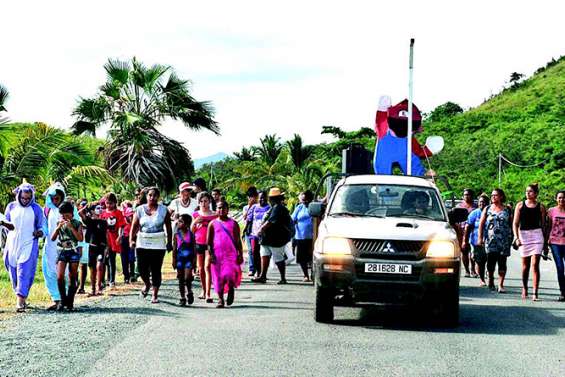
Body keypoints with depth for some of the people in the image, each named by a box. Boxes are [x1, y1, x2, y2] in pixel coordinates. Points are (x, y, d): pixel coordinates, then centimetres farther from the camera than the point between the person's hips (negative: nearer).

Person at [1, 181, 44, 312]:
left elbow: (41, 226, 9)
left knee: (24, 272, -13)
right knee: (13, 272, 5)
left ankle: (20, 301, -18)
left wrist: (40, 232, -12)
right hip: (13, 243, 3)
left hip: (29, 245, -3)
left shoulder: (36, 209, 2)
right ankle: (22, 298, 20)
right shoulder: (11, 207, 8)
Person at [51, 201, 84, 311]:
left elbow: (80, 239, -11)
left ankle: (70, 302, 11)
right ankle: (63, 299, 1)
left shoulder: (77, 223, 0)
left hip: (73, 252, -1)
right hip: (62, 251, 1)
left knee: (72, 278, 2)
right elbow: (53, 238, 1)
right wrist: (59, 227, -12)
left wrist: (71, 227, -18)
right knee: (59, 277, -13)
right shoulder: (59, 223, 7)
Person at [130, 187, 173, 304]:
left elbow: (168, 227, 7)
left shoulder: (163, 210, 3)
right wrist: (131, 240, -10)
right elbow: (134, 226, 1)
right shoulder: (140, 209, 4)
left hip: (158, 244, -1)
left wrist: (169, 242, 4)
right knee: (142, 268, -3)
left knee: (156, 270, -2)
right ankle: (147, 284, 30)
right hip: (142, 243, 1)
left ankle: (155, 294, 9)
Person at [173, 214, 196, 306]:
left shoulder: (191, 234, -1)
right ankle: (182, 298, 13)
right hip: (180, 258, 2)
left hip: (189, 258, -2)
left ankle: (189, 292, 13)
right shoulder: (177, 235, 2)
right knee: (181, 279, 5)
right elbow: (175, 248, 5)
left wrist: (194, 260, -1)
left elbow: (194, 248, 2)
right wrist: (174, 260, 2)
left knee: (187, 278, -14)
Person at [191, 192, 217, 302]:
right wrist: (195, 222, -6)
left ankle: (208, 294, -18)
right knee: (201, 269, 9)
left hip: (210, 244, -3)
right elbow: (191, 231, 10)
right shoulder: (195, 215, 9)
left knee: (207, 267, -14)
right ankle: (204, 291, 26)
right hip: (198, 243, 3)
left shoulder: (214, 216, 3)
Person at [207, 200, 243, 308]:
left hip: (231, 254, -1)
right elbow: (209, 241, 6)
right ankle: (220, 299, 10)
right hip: (217, 254, 1)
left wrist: (240, 254, 2)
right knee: (218, 277, 1)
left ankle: (231, 289, 14)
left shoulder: (233, 223, 8)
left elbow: (238, 240, 9)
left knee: (229, 274, -16)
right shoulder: (213, 224, 7)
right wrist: (211, 254, -5)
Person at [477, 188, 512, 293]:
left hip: (504, 240, 0)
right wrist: (480, 237, 0)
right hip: (490, 239, 1)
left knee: (502, 262, -3)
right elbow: (481, 224, 8)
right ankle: (490, 280, 17)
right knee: (491, 260, -4)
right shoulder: (487, 209, 10)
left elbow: (511, 224, 10)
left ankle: (500, 285, -2)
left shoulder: (507, 210, 8)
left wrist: (511, 238, 4)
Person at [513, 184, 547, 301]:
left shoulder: (540, 207, 4)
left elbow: (543, 224, 8)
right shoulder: (520, 205, 5)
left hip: (537, 235, -1)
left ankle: (535, 293, -12)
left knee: (535, 265, -10)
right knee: (525, 265, 11)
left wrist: (545, 241, 7)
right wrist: (516, 237, -9)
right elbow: (515, 223, 3)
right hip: (523, 235, 1)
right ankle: (524, 288, 31)